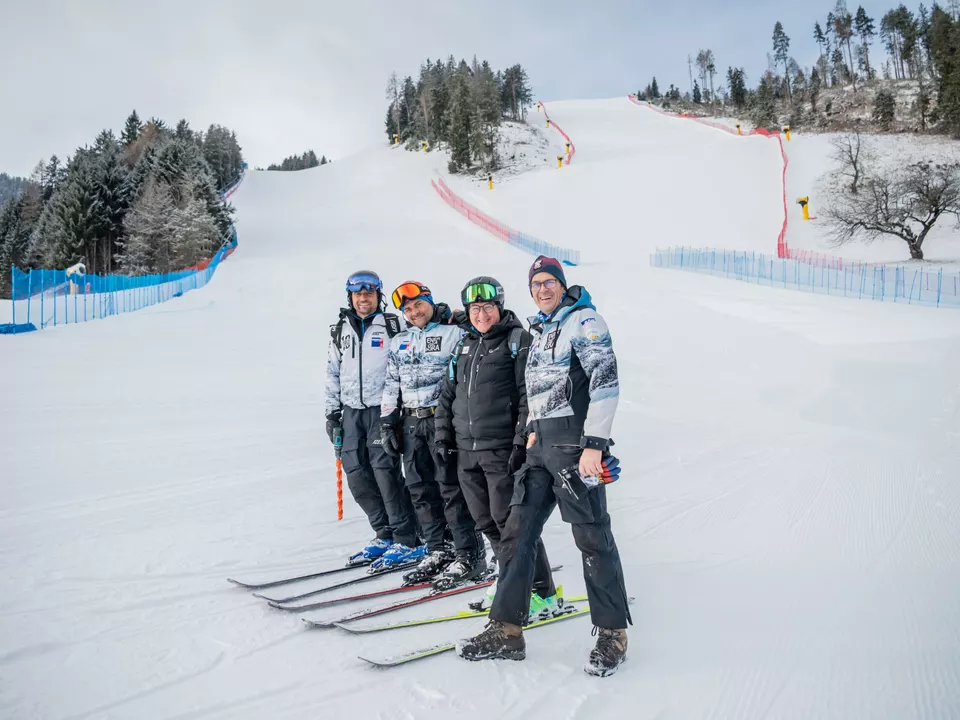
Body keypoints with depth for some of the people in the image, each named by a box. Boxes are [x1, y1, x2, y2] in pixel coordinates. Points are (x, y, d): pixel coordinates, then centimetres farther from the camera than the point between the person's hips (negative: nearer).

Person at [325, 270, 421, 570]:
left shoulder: (392, 326, 2)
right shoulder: (340, 331, 14)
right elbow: (333, 374, 19)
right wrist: (332, 412, 14)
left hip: (382, 410, -5)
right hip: (352, 413, 5)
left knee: (385, 472, -12)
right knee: (358, 477, 3)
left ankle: (407, 541, -3)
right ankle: (385, 536, 16)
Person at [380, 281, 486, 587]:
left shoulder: (454, 333, -3)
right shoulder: (398, 343, 16)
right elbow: (391, 385, 18)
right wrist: (387, 423, 11)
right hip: (411, 422, 6)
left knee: (452, 488, -5)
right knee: (420, 490, 8)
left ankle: (469, 555, 3)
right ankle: (438, 551, 20)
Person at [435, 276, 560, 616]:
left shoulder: (518, 340, -6)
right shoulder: (465, 344, 15)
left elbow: (531, 395, -12)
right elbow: (448, 393, 20)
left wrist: (522, 442, -17)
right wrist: (444, 435, 14)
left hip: (502, 448, -7)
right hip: (467, 450, 7)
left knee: (510, 521, -7)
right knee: (485, 521, 12)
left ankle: (543, 592, 2)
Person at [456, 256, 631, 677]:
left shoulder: (584, 321, -7)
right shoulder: (540, 330, 18)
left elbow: (605, 382, -15)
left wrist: (595, 445, -20)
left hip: (576, 443, -8)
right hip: (541, 445, 8)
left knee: (592, 539, -2)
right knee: (516, 534, 5)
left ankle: (612, 634, 12)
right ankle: (506, 631, 13)